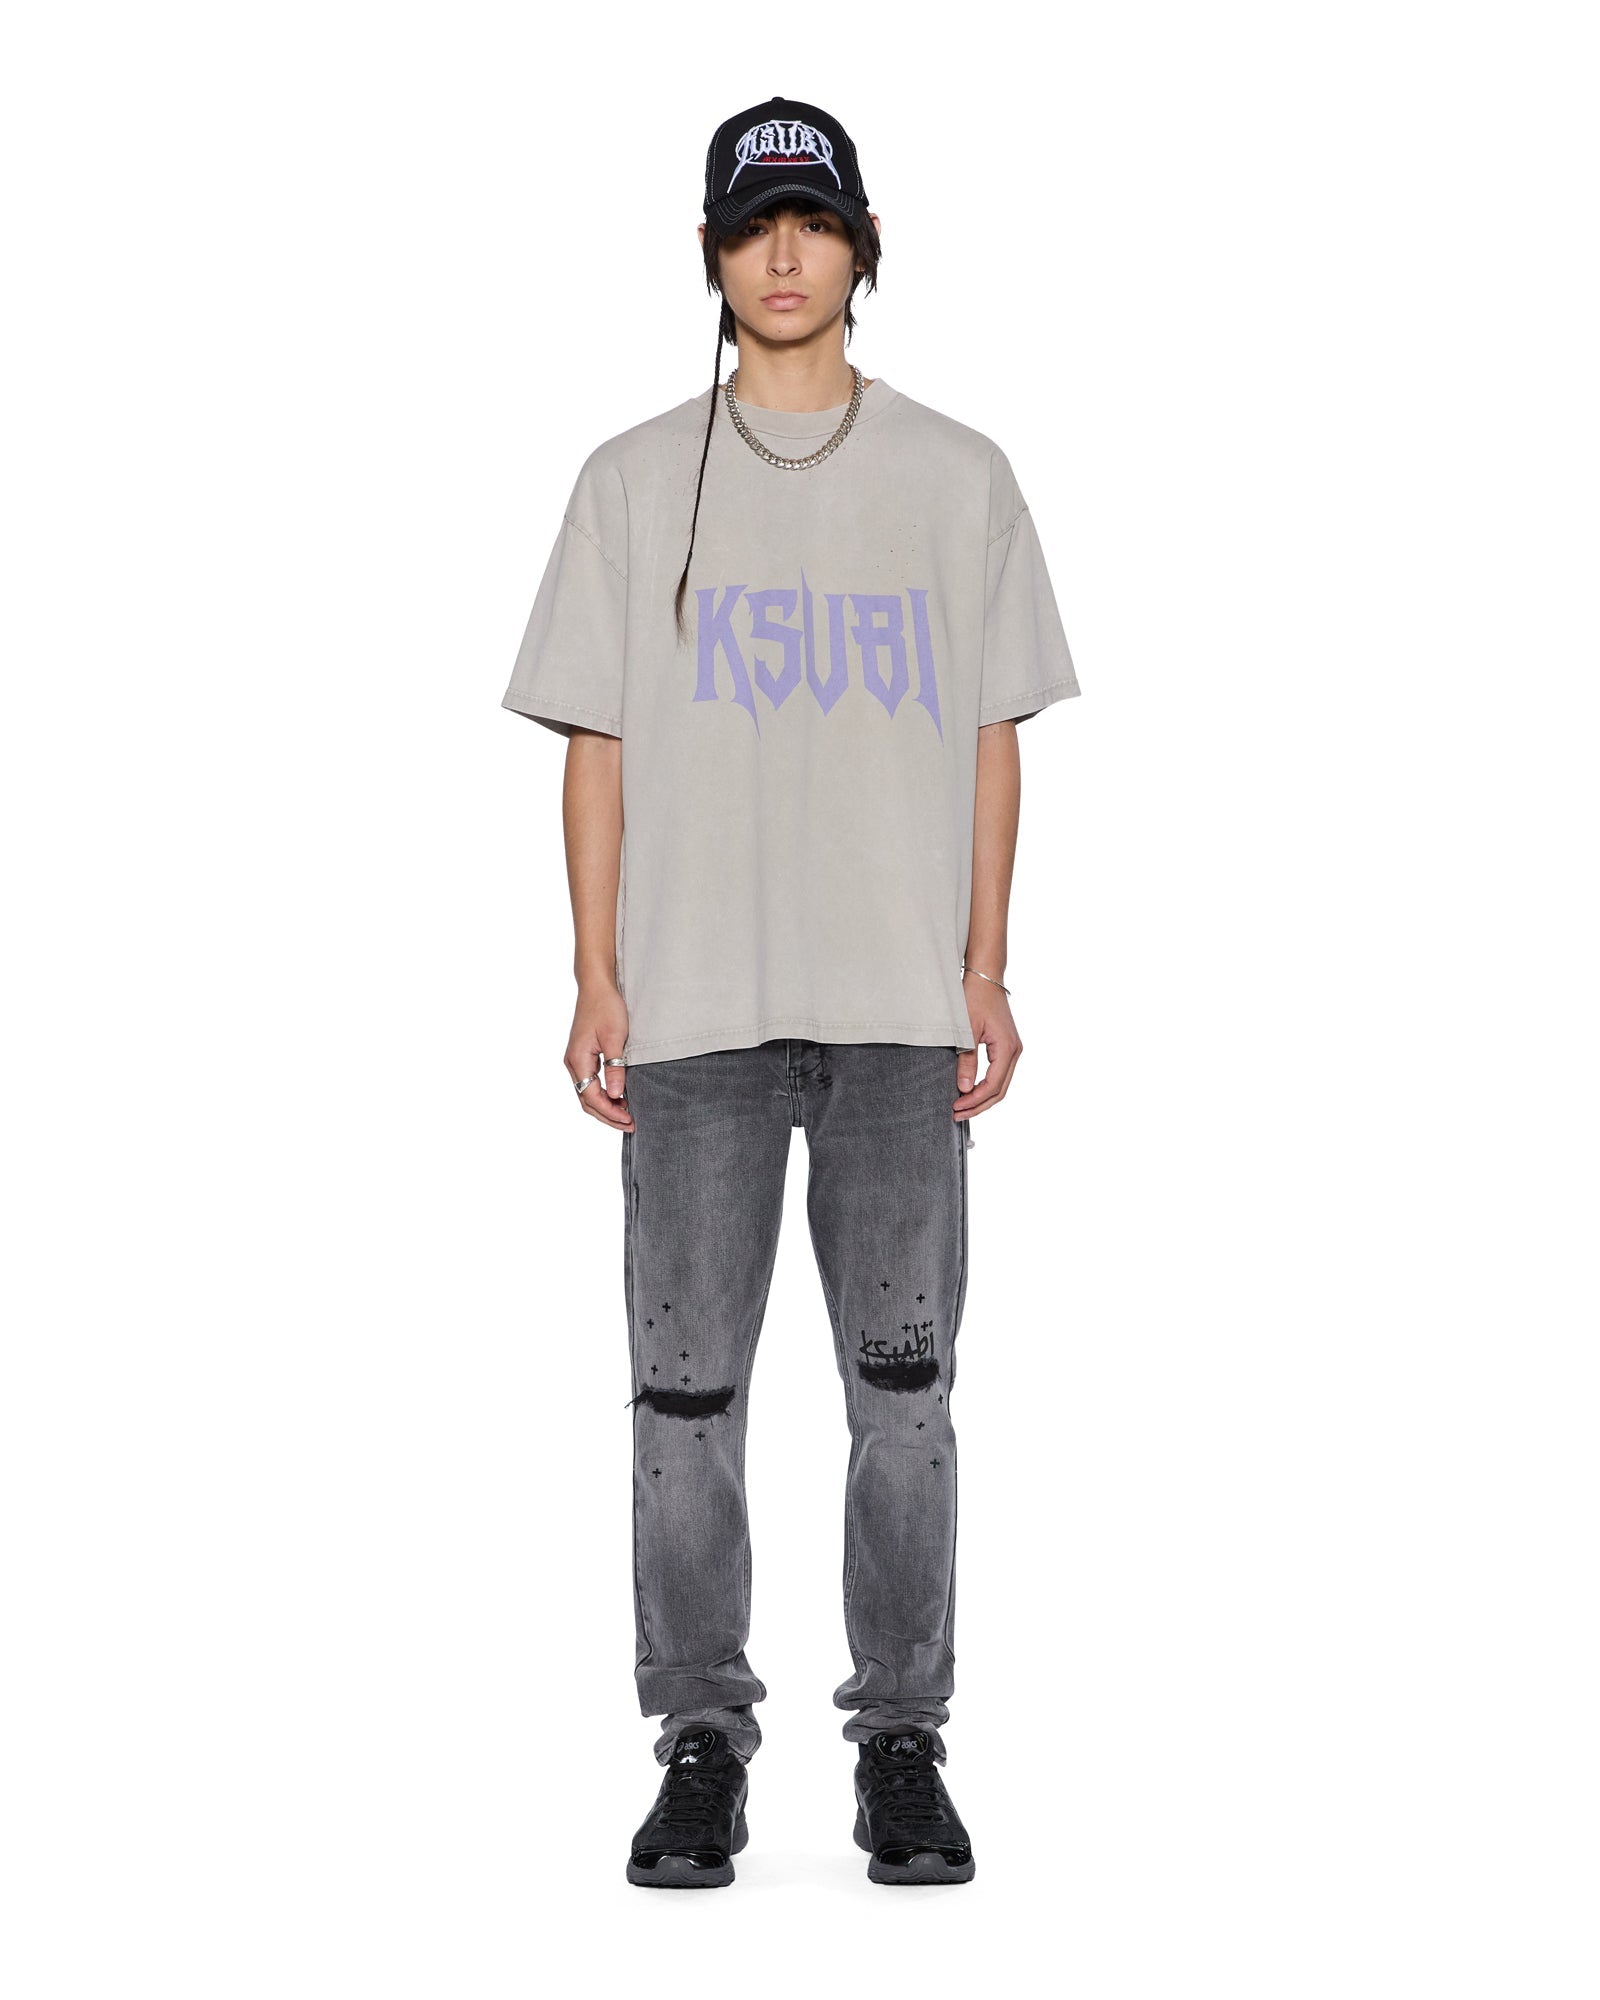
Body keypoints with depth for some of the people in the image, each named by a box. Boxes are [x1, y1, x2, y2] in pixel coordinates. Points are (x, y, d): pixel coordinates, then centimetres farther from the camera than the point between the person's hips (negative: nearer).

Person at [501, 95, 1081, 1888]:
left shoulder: (956, 477, 9)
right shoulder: (637, 482, 8)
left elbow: (991, 738, 9)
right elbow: (598, 744, 6)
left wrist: (986, 971, 1)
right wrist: (598, 981, -1)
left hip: (901, 1003, 0)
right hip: (695, 1001, 0)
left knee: (903, 1383, 2)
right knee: (687, 1385, 2)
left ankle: (900, 1741, 12)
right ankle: (701, 1742, 12)